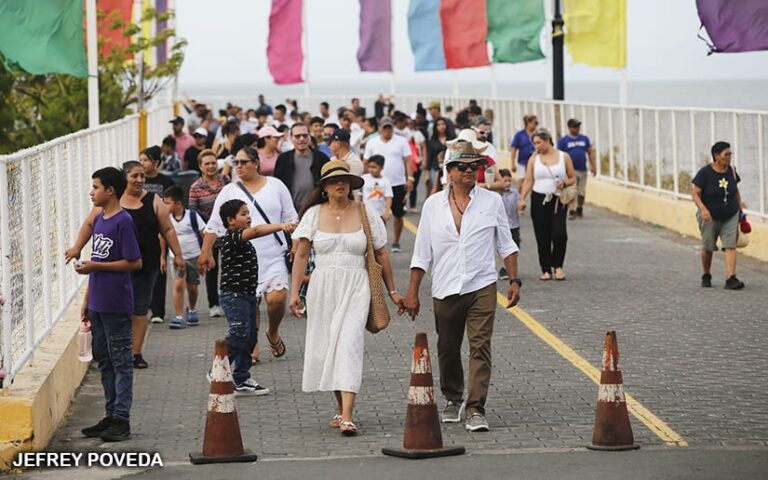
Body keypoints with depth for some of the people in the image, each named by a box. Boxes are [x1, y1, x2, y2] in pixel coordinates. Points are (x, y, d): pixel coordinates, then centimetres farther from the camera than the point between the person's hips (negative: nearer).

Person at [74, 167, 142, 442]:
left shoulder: (123, 222, -13)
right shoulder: (98, 220, 12)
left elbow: (134, 263, -16)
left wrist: (95, 266, -16)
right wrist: (87, 301, 17)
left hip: (116, 306, -8)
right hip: (98, 304, 8)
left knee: (121, 362, -2)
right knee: (104, 361, 12)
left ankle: (121, 420, 1)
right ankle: (110, 416, 19)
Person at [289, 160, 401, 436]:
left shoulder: (365, 214, 3)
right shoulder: (314, 214, 5)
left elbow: (381, 255, 10)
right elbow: (301, 254, 5)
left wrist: (392, 291, 12)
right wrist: (294, 292, 0)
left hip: (355, 288, -2)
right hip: (322, 287, 2)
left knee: (349, 346, -14)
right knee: (326, 348, 6)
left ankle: (347, 417, -21)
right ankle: (341, 407, 24)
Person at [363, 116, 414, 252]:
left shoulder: (401, 142, 3)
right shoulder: (372, 143, 6)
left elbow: (408, 161, 0)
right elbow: (366, 163, 8)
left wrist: (410, 178, -10)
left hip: (398, 184, 0)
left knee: (398, 215, 5)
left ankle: (396, 242, 18)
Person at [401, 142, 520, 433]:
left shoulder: (492, 202, 4)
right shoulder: (433, 204, 5)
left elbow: (506, 245, 11)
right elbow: (421, 253, 7)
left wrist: (514, 280, 4)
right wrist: (412, 293, 4)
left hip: (481, 287, -2)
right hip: (445, 289, 2)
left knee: (480, 346, -12)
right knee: (448, 349, 11)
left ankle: (476, 409, -13)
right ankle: (452, 400, 32)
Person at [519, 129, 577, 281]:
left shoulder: (564, 157, 5)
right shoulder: (534, 159, 9)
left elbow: (573, 178, 9)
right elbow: (528, 181, 4)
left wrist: (564, 183, -12)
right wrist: (522, 199, -7)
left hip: (558, 200, -2)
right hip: (539, 200, 2)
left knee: (559, 233, -16)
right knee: (542, 237, 1)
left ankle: (558, 265, 3)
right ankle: (546, 270, 9)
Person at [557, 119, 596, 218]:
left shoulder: (584, 139, 10)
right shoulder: (563, 140, 1)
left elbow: (590, 152, 12)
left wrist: (593, 166, 5)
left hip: (582, 170, 4)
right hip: (571, 170, -4)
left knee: (582, 192, 9)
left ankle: (579, 209, 25)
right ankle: (572, 210, -13)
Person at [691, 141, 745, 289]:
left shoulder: (731, 171, -1)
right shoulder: (705, 172, -14)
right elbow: (695, 194, -15)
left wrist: (740, 211, 14)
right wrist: (703, 209, -30)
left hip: (730, 217, 3)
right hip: (710, 217, -3)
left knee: (730, 246, -10)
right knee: (707, 247, 8)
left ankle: (731, 279, -16)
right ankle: (706, 276, 31)